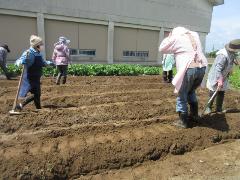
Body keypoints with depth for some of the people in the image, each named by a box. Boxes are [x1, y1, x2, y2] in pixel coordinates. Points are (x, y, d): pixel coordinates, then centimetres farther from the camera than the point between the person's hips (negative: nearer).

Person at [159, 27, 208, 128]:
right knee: (191, 91, 27)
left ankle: (183, 122, 13)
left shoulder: (176, 38, 3)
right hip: (201, 68, 7)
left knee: (182, 96, 7)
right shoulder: (195, 35, 20)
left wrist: (169, 37, 23)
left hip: (189, 70, -7)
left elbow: (162, 49, 13)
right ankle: (194, 115, 36)